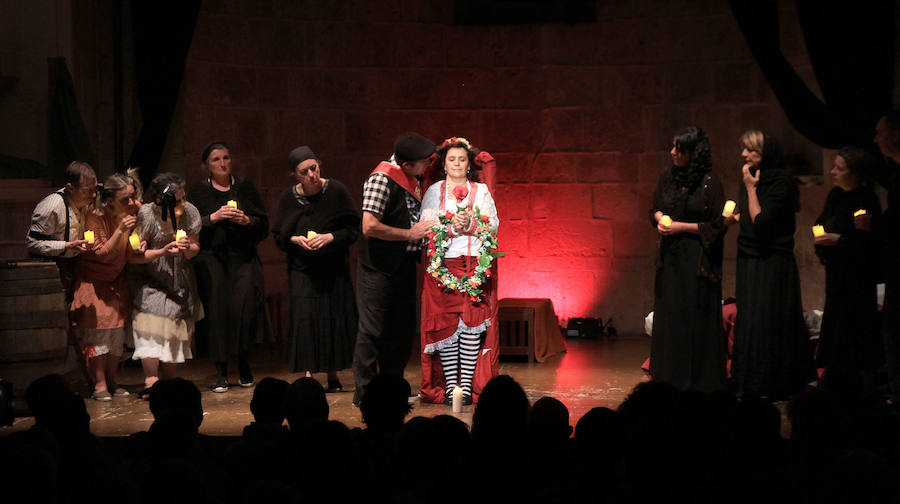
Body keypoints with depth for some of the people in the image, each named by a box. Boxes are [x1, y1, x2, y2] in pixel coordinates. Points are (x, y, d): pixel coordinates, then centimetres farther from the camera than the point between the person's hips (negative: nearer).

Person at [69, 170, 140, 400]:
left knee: (119, 329, 0)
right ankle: (99, 384, -7)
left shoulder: (135, 211, -7)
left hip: (116, 280, 5)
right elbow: (101, 254, -24)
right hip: (92, 279, -5)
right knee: (98, 325, -13)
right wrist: (120, 230, -35)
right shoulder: (95, 217, -21)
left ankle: (111, 382, 9)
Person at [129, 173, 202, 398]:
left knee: (176, 332, -2)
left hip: (180, 280, 3)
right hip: (151, 279, -3)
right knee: (152, 323, -19)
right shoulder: (145, 215, -16)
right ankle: (151, 380, -20)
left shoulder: (190, 212, -7)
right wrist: (163, 251, -27)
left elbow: (195, 248, 3)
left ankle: (168, 381, 8)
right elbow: (134, 255, -15)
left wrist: (187, 248, -20)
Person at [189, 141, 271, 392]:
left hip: (243, 258, 1)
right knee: (217, 310, -8)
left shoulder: (245, 187, 14)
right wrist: (214, 217, -12)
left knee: (245, 305, -14)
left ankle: (244, 365, 4)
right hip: (212, 258, -1)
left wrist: (246, 220, -8)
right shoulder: (200, 191, 10)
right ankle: (221, 372, -1)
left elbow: (264, 225, 11)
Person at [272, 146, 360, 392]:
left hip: (333, 267, -1)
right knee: (305, 318, -6)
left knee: (334, 315, 0)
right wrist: (296, 239, -12)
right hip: (302, 269, 1)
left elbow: (353, 229, -3)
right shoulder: (288, 197, 1)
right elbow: (278, 235, 7)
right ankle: (309, 373, 2)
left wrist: (329, 237, -17)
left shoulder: (336, 191, -5)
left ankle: (332, 373, 14)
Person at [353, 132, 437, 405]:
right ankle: (364, 392, 5)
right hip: (379, 269, -9)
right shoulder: (381, 178, -17)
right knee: (373, 331, -2)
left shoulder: (411, 178, 9)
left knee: (403, 329, 13)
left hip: (405, 265, 9)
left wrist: (427, 226, 7)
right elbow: (369, 226, -25)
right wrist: (410, 234, -17)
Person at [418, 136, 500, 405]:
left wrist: (470, 224, -12)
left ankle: (468, 384, -4)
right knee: (444, 324, -6)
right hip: (442, 265, 0)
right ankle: (449, 384, -1)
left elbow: (493, 224, 5)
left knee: (472, 324, -7)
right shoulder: (434, 191, 13)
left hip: (474, 265, 0)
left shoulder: (481, 191, 15)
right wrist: (450, 226, -13)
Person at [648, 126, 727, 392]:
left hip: (697, 260, -5)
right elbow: (655, 208, 18)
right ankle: (670, 379, 17)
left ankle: (699, 382, 6)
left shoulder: (709, 182, -11)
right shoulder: (667, 175, 5)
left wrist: (681, 226, -13)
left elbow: (717, 226, -9)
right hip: (671, 257, 5)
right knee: (669, 316, 8)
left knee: (696, 318, -2)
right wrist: (660, 219, -4)